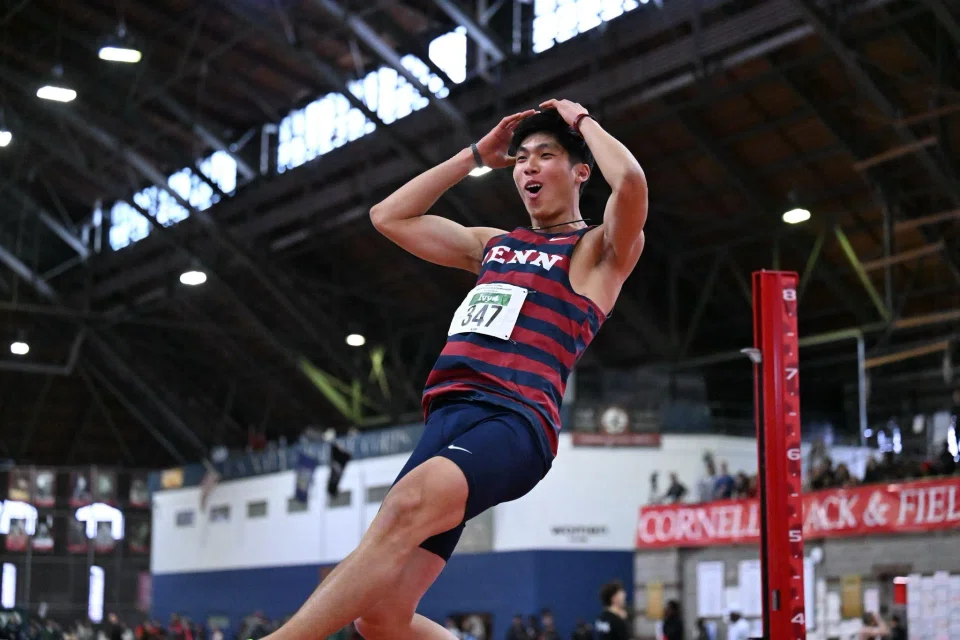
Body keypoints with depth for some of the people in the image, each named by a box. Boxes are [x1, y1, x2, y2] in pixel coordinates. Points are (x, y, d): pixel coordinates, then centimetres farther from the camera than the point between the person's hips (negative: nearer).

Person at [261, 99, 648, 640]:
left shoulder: (599, 249, 11)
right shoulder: (492, 245, 29)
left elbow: (631, 183, -11)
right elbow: (388, 216, 32)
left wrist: (582, 120, 7)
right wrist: (477, 156, 30)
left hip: (514, 422, -7)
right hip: (446, 420, 7)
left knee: (408, 504, -37)